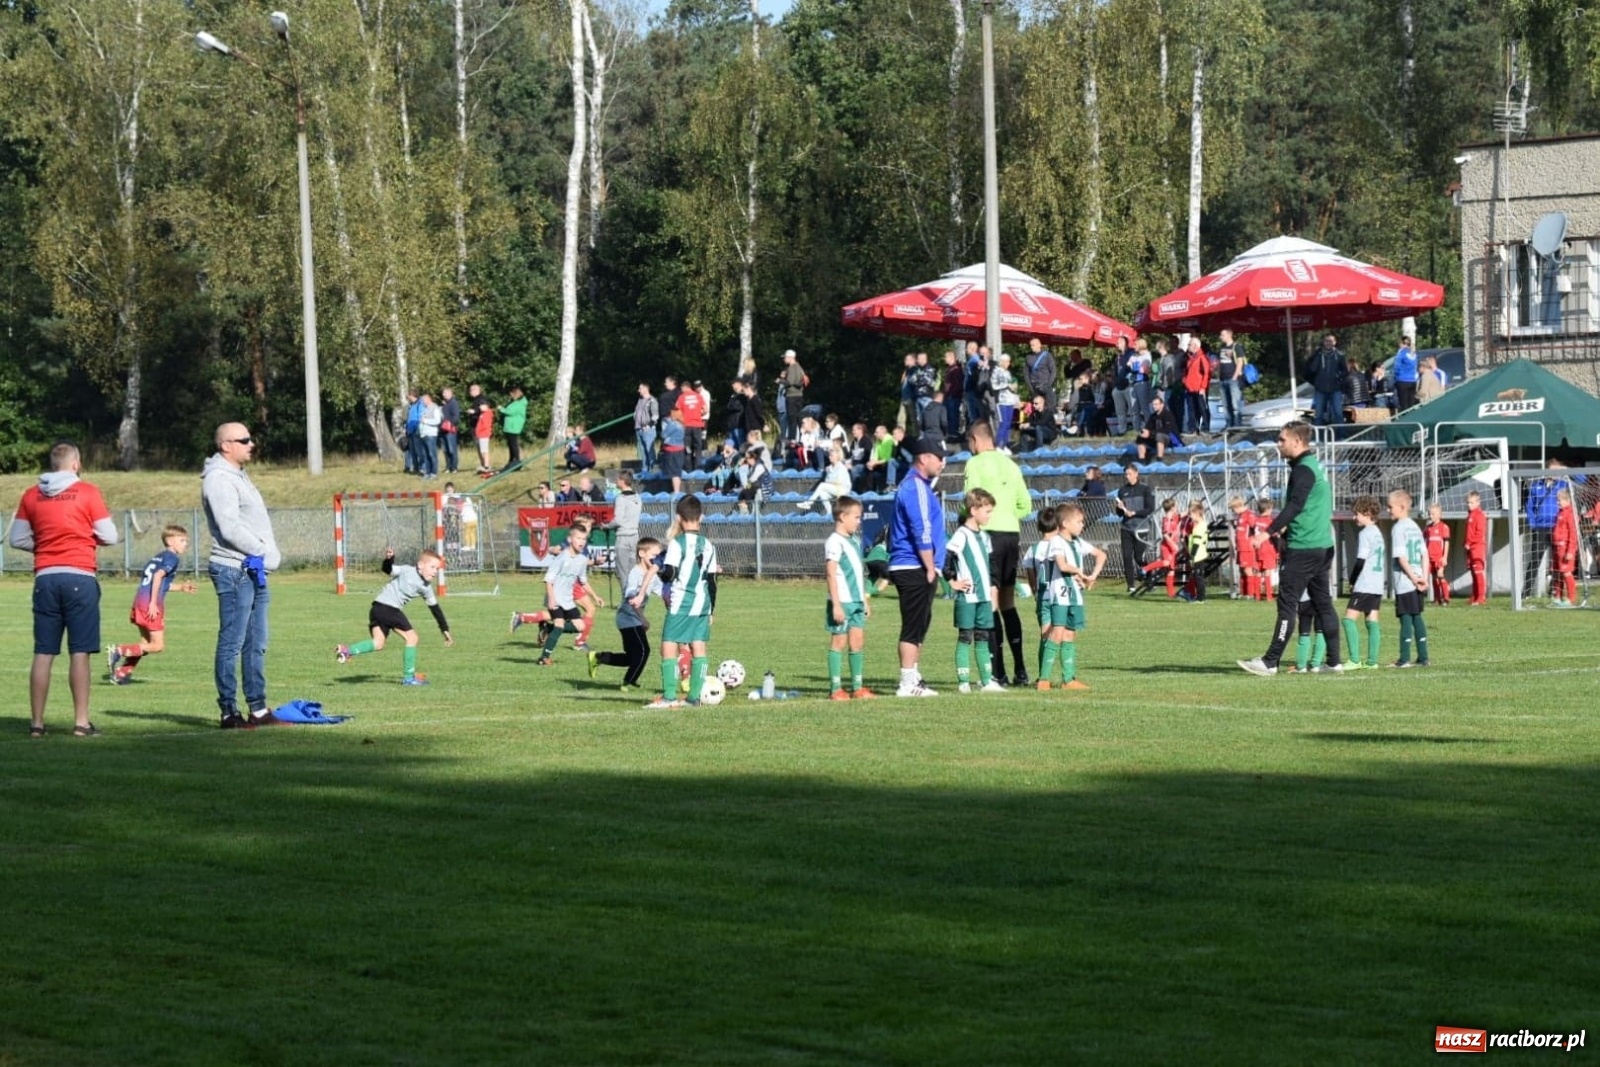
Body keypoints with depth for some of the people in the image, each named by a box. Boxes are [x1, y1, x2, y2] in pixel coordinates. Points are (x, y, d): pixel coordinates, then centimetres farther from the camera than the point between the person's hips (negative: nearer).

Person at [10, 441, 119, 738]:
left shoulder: (31, 496, 8)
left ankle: (37, 722, 7)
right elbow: (110, 536, -2)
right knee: (80, 652, -3)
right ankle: (81, 722, -6)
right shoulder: (87, 493, -3)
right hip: (79, 577, -3)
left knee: (43, 653, 6)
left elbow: (17, 539, 11)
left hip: (45, 577, 3)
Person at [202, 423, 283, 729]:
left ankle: (257, 709, 17)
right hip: (234, 569, -10)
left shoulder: (238, 476, 21)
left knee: (256, 645, 12)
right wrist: (262, 551, -12)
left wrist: (269, 554, 8)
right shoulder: (219, 479, -11)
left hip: (253, 570, 10)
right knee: (232, 643, -7)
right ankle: (229, 712, -5)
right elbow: (230, 528, -19)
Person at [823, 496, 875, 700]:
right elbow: (831, 574, -16)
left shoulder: (854, 542, 17)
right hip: (842, 602, -8)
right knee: (839, 642, -4)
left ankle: (857, 687, 12)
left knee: (858, 642, 7)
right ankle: (835, 689, 0)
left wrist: (865, 601, 22)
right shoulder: (834, 542, -11)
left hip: (856, 601, 8)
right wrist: (836, 604, -21)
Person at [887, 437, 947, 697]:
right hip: (916, 569, -11)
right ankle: (908, 683, -8)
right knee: (913, 627, -9)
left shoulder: (918, 485, 20)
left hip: (912, 569, 11)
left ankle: (912, 680, 20)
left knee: (917, 626, 15)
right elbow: (922, 532, -19)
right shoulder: (916, 488, -14)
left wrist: (931, 568, 21)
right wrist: (930, 568, -15)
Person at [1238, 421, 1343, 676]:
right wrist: (1285, 527, 30)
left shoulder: (1303, 470, -14)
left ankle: (1270, 662, -8)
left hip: (1303, 548, -10)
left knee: (1287, 603, -8)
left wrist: (1268, 532, -27)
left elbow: (1294, 506, -24)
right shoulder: (1315, 466, 16)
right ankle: (1334, 661, 11)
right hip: (1323, 545, 10)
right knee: (1323, 603, 11)